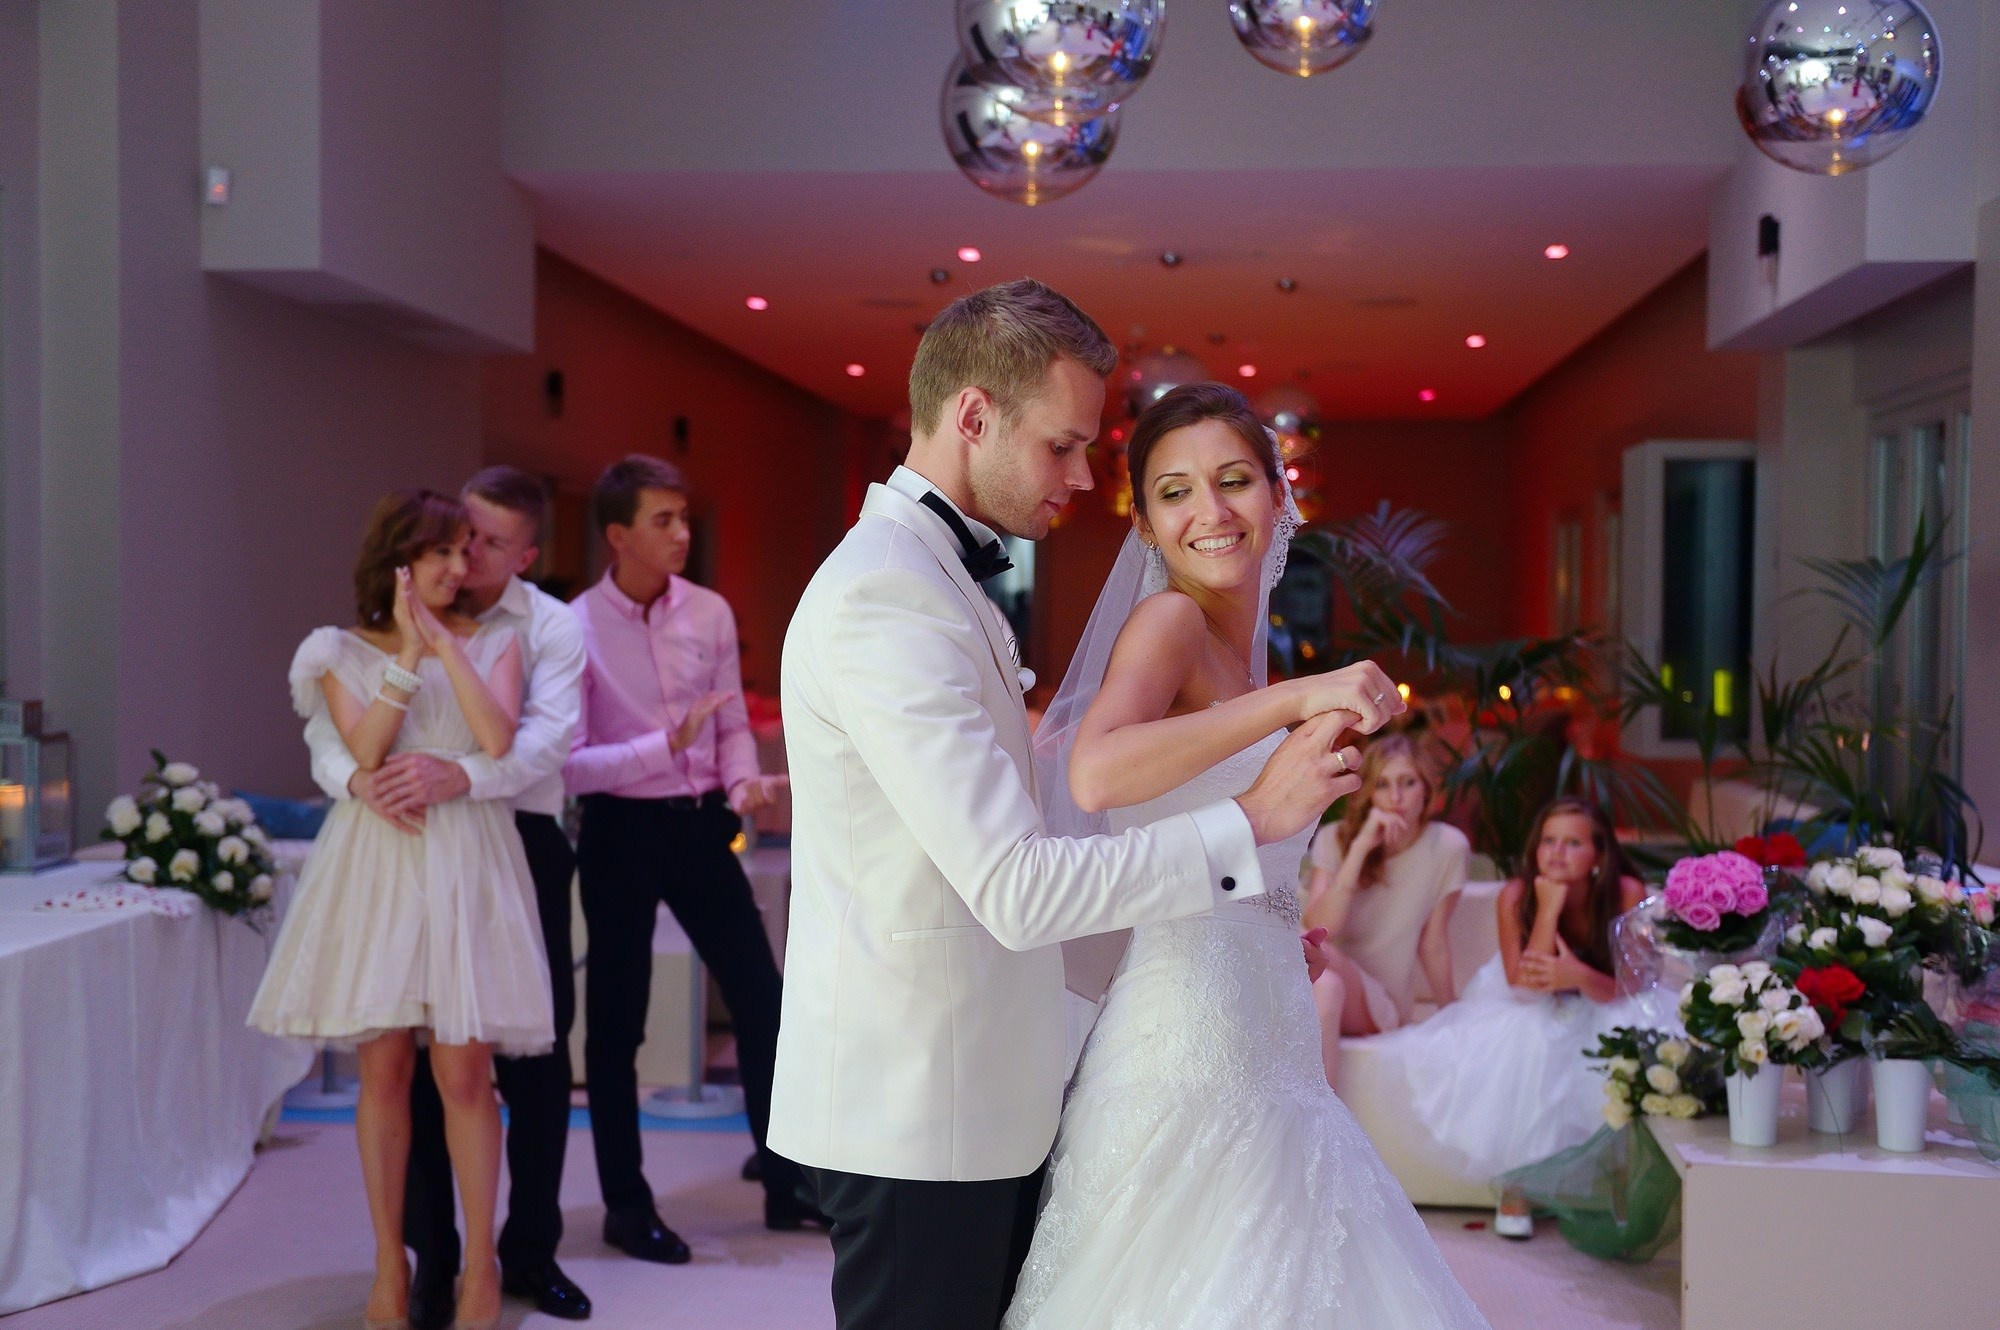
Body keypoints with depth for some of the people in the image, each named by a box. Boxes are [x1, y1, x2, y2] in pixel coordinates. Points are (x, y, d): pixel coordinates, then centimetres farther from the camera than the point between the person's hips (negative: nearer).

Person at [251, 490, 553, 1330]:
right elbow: (364, 750, -8)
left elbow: (498, 740, -9)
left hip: (465, 861, 0)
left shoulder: (491, 642, 8)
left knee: (463, 1071, -3)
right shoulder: (344, 652, 8)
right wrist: (407, 653, -11)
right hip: (376, 861, 1)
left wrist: (445, 645, -10)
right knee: (384, 1070, 3)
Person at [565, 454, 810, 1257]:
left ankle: (786, 1184, 24)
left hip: (700, 824, 4)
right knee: (616, 1021, 8)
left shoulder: (710, 613, 1)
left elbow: (733, 724, 9)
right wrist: (666, 744, -27)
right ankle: (626, 1206, 25)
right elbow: (567, 764, -17)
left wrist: (743, 782, -11)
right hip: (621, 831, -4)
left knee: (762, 1000, 8)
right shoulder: (577, 628, -13)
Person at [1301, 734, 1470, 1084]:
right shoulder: (1335, 839, -3)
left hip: (1381, 1005, -1)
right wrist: (1361, 847, -23)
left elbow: (1433, 941, 6)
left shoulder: (1447, 847, -4)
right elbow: (1320, 929, -19)